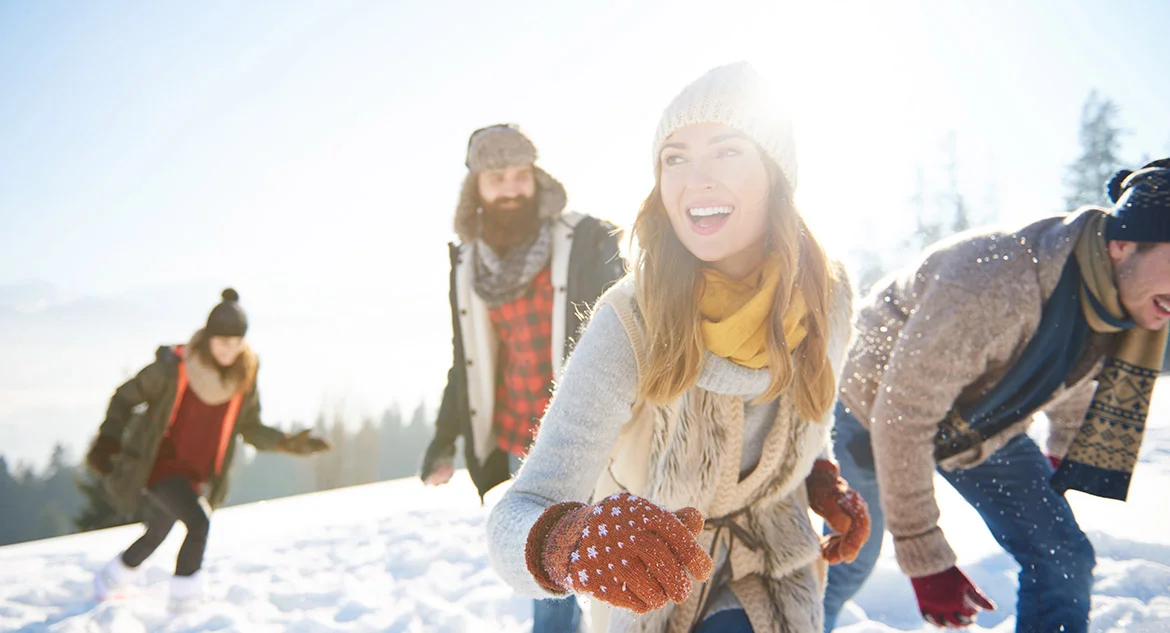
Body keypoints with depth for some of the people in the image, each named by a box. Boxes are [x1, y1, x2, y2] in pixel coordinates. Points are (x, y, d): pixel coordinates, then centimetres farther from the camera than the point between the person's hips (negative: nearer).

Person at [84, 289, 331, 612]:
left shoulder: (244, 376, -9)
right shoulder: (173, 367, -22)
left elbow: (250, 428, 0)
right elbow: (125, 398, -6)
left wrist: (287, 443, -14)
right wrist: (107, 441, -14)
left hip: (198, 474, 5)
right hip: (161, 464, -5)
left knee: (155, 537, 23)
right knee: (199, 523, -27)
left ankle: (109, 584, 51)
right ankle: (184, 599, -9)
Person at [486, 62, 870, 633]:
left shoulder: (825, 299, -17)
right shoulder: (628, 326, -30)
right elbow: (517, 515, -39)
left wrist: (823, 483, -10)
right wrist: (567, 539, -59)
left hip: (771, 570, 2)